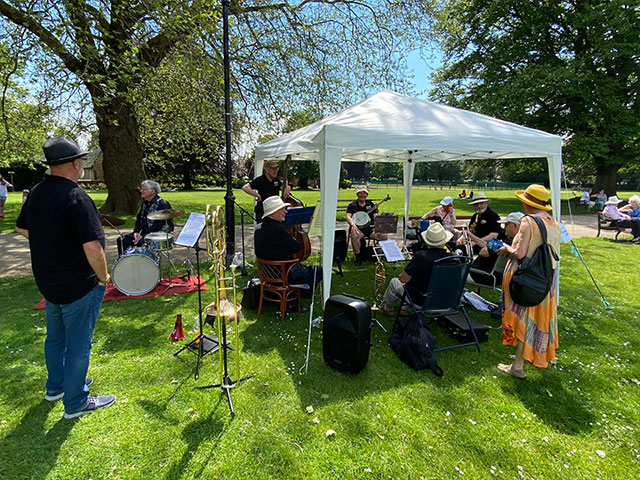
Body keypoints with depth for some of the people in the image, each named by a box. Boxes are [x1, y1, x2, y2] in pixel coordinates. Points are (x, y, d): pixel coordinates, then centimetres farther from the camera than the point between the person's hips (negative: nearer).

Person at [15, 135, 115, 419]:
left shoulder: (36, 193, 2)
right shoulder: (76, 198, -25)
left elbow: (21, 228, 18)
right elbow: (92, 247, -30)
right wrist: (103, 277, -15)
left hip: (48, 282, 9)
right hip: (79, 287, -8)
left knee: (55, 337, 24)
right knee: (78, 344, 6)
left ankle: (56, 386, 44)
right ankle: (75, 402, 21)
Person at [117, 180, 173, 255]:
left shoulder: (162, 203, -14)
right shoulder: (145, 203, 15)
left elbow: (159, 225, -21)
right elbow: (139, 219, 19)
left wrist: (143, 235, -23)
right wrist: (136, 232, -1)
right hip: (144, 232, 9)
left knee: (140, 242, -33)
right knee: (121, 240, -4)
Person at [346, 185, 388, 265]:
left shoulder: (371, 204, 16)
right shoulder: (352, 205, 5)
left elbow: (375, 215, 8)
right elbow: (348, 217, -10)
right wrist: (353, 224, -32)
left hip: (370, 228, 3)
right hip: (358, 229, -3)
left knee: (383, 236, -21)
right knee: (354, 235, -38)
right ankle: (358, 256, -21)